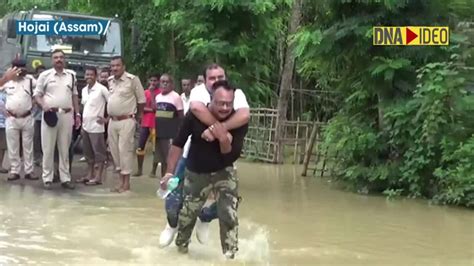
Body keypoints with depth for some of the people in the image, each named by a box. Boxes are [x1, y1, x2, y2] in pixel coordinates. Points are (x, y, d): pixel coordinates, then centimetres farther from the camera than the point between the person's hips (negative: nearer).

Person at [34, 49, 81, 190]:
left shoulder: (71, 75, 10)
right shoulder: (45, 75, 2)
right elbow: (37, 94, 3)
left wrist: (77, 114, 11)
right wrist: (44, 105, -15)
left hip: (67, 115, 2)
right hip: (50, 115, -2)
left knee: (65, 149, 7)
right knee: (48, 149, 1)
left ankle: (65, 178, 11)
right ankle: (47, 178, 6)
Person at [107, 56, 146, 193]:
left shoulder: (133, 79, -10)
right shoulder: (110, 80, 10)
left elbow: (142, 99, -3)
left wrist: (137, 115, 7)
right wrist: (109, 115, 17)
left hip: (126, 121, -7)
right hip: (112, 121, 7)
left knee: (124, 150, -9)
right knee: (115, 150, 8)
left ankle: (126, 183, -4)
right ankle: (121, 182, 16)